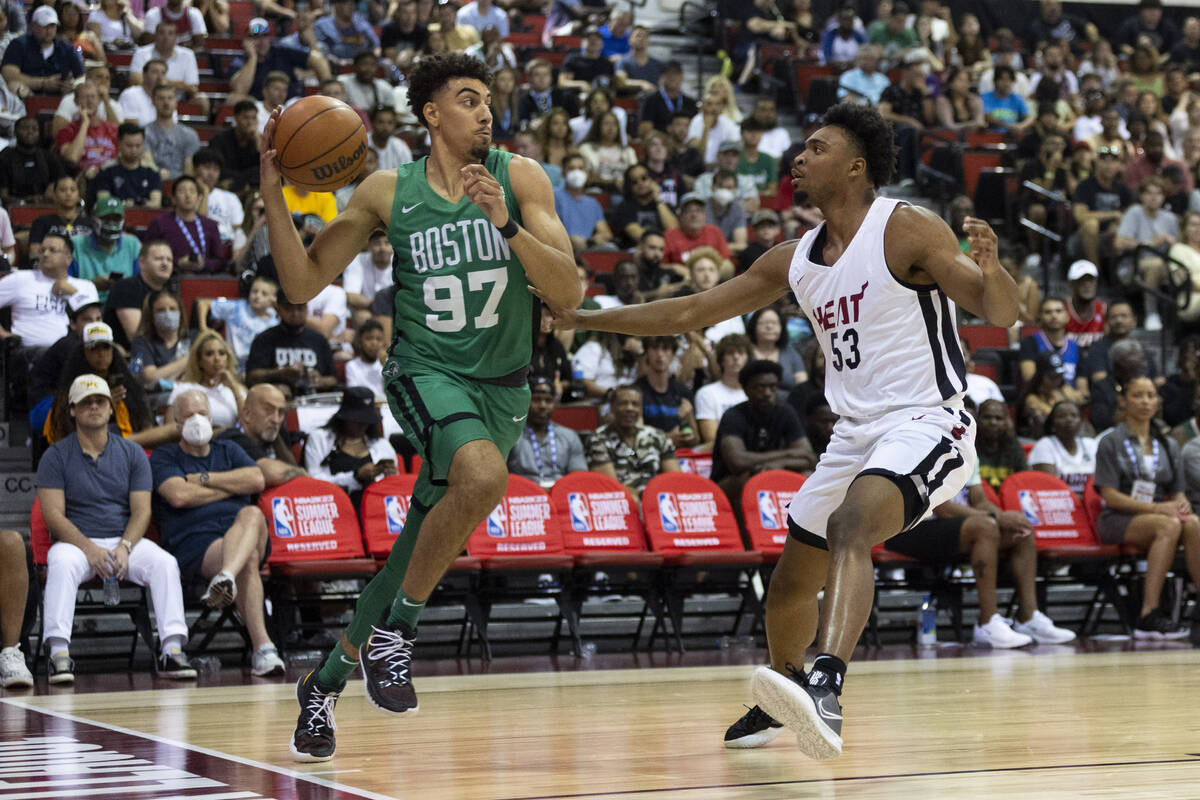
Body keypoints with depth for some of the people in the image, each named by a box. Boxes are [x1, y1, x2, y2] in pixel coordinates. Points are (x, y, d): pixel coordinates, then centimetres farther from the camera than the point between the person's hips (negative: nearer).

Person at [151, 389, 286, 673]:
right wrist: (232, 486, 6)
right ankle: (262, 648, -55)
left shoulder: (228, 450, 30)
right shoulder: (164, 457, 17)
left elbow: (257, 481, 9)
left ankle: (226, 579, -68)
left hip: (243, 533, 3)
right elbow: (179, 496, -5)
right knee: (248, 561, -38)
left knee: (252, 514, -38)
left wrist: (204, 479, 4)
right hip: (194, 542, -3)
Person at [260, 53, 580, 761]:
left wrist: (506, 225, -24)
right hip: (428, 373, -3)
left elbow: (569, 292, -10)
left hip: (502, 387, 3)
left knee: (419, 552, 7)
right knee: (483, 476, -34)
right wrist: (274, 192, -10)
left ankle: (328, 680, 26)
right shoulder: (388, 192, -2)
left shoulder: (519, 178, -3)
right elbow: (304, 284, 1)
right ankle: (395, 628, -16)